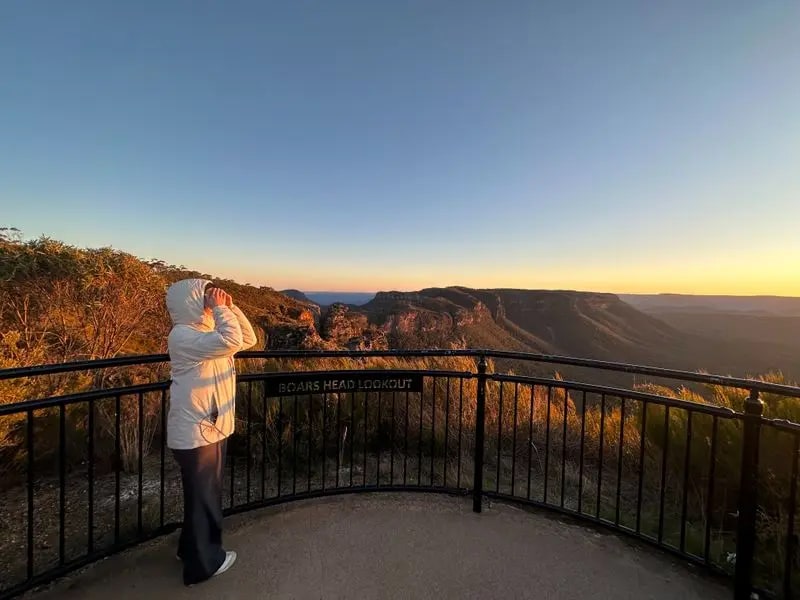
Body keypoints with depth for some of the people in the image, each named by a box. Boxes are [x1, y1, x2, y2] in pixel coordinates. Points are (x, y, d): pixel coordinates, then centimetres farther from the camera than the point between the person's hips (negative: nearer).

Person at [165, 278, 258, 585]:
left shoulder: (207, 331, 9)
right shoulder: (182, 335, -21)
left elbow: (248, 339, 10)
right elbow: (232, 342, -36)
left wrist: (231, 307, 1)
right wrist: (220, 308, -22)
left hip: (213, 427, 9)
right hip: (195, 432, -9)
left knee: (208, 494, 24)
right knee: (201, 498, 10)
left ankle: (193, 549, 45)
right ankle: (202, 563, 30)